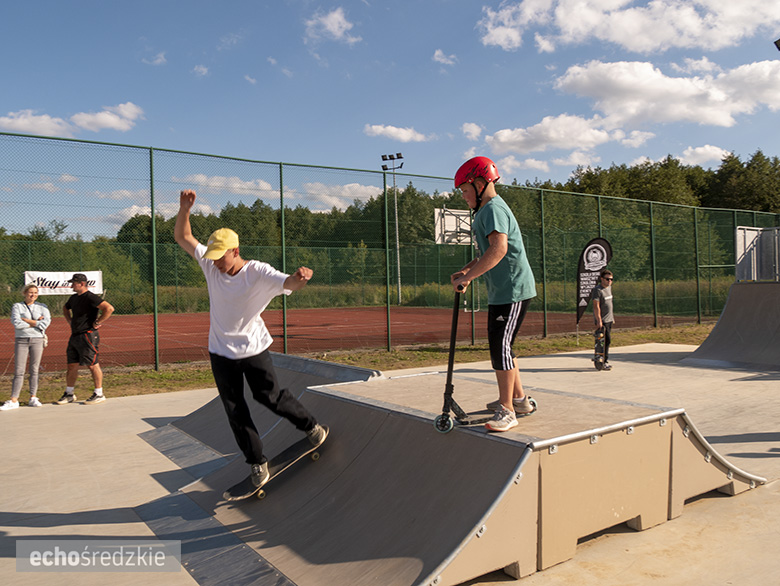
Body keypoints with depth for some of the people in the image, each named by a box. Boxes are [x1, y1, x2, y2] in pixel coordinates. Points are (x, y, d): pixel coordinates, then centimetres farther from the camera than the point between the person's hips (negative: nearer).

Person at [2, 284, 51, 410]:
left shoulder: (42, 307, 8)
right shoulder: (17, 306, 5)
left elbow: (46, 322, -8)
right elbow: (16, 324, -10)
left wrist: (25, 320, -9)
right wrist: (36, 323, -8)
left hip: (37, 340, 1)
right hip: (21, 340, -1)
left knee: (34, 370, 3)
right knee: (18, 371, -2)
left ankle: (33, 398, 10)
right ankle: (13, 401, 0)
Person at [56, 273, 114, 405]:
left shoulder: (91, 297, -14)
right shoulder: (73, 298, 14)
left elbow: (109, 308, -26)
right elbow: (65, 308, 38)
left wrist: (97, 323, -19)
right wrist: (70, 321, 22)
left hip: (88, 336, -9)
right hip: (74, 335, 9)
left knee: (93, 365, -3)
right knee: (71, 365, 12)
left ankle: (99, 394, 6)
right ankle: (69, 394, 23)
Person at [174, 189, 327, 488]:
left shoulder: (258, 272, -19)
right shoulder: (210, 264, -7)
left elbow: (288, 283, -34)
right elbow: (182, 237, -2)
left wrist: (301, 277, -58)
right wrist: (185, 209, -19)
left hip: (253, 348, -4)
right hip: (220, 351, 4)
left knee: (269, 396, 4)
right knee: (234, 411, 7)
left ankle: (311, 426, 30)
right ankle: (257, 462, 21)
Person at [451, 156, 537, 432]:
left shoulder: (493, 209, -14)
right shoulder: (486, 211, 20)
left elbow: (498, 249, -31)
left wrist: (468, 277, -27)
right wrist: (467, 270, 11)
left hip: (513, 290, -11)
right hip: (500, 292, 11)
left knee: (500, 346, -11)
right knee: (498, 345, 17)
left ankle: (507, 411, -4)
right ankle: (519, 399, 29)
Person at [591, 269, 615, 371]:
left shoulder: (609, 287, 13)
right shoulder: (597, 290, -15)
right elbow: (596, 306, -20)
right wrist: (599, 321, -23)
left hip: (609, 320, 8)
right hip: (602, 321, -8)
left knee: (607, 341, 12)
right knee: (606, 341, -9)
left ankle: (605, 361, 20)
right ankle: (603, 362, -2)